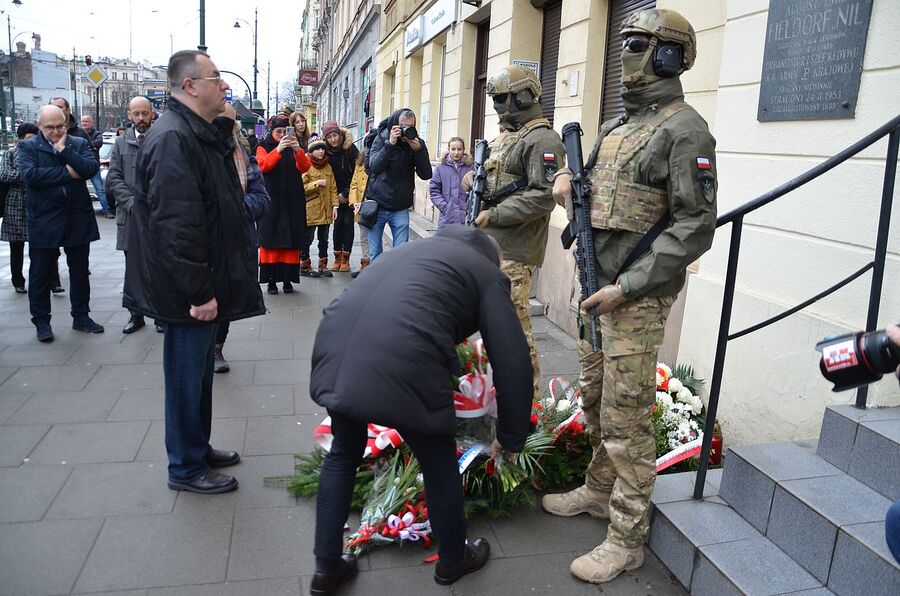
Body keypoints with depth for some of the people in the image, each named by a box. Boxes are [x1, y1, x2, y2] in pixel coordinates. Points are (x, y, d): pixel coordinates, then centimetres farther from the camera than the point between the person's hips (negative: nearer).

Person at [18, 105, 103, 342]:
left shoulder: (79, 144, 7)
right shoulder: (27, 147, 1)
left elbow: (92, 169, -10)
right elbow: (30, 174, -17)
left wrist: (65, 151, -16)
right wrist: (67, 173, -15)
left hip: (78, 218, 2)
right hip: (44, 221, -2)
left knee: (80, 271, 12)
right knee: (41, 273, 6)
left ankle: (81, 316, 24)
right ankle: (41, 321, 18)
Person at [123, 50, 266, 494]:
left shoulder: (200, 134, 14)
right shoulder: (172, 138, -20)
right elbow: (176, 225, -27)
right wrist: (199, 292, -25)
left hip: (205, 283, 10)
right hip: (186, 291, -10)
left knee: (199, 370, 20)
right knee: (187, 374, 4)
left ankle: (199, 448, 37)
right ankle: (185, 468, 20)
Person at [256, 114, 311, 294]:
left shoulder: (295, 148, 12)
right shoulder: (263, 147, 7)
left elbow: (305, 167, -7)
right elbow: (263, 165, -14)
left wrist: (298, 150, -25)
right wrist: (278, 149, -29)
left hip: (293, 202, 2)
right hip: (271, 201, -2)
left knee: (291, 242, 0)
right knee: (270, 240, -4)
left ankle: (287, 279, 6)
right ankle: (271, 279, 2)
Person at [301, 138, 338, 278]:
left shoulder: (327, 166, 13)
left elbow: (333, 188, 13)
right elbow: (301, 187, -12)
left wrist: (334, 205, 6)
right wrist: (316, 183, -17)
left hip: (325, 211, 6)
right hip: (310, 210, -6)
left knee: (324, 240, 11)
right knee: (307, 239, 2)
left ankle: (323, 266, 20)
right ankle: (304, 266, 12)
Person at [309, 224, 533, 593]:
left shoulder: (412, 250, 34)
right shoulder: (488, 274, 17)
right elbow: (513, 362, 10)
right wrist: (510, 436, 24)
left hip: (336, 348, 6)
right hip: (402, 363, -5)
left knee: (343, 453, 29)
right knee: (439, 464, 20)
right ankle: (453, 560, 43)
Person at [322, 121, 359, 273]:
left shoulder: (351, 148, -10)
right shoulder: (327, 152, -2)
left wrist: (345, 193, -12)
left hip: (350, 194, -2)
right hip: (336, 195, 2)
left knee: (348, 223, -3)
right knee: (338, 223, 0)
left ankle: (346, 259, 3)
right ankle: (337, 258, 8)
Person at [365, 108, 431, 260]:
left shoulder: (417, 143, -1)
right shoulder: (382, 138, -3)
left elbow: (426, 175, -7)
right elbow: (374, 166, -16)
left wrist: (418, 150, -21)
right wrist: (390, 144, -25)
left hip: (400, 209, 1)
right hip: (377, 206, 0)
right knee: (375, 255, 5)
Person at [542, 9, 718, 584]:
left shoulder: (684, 130, -12)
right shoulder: (617, 125, 15)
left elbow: (696, 227, -18)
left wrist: (626, 287, -21)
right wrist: (567, 179, 3)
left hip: (636, 299, -8)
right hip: (595, 288, 9)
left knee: (626, 421, -2)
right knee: (595, 402, 19)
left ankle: (627, 539, 11)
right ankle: (600, 490, 38)